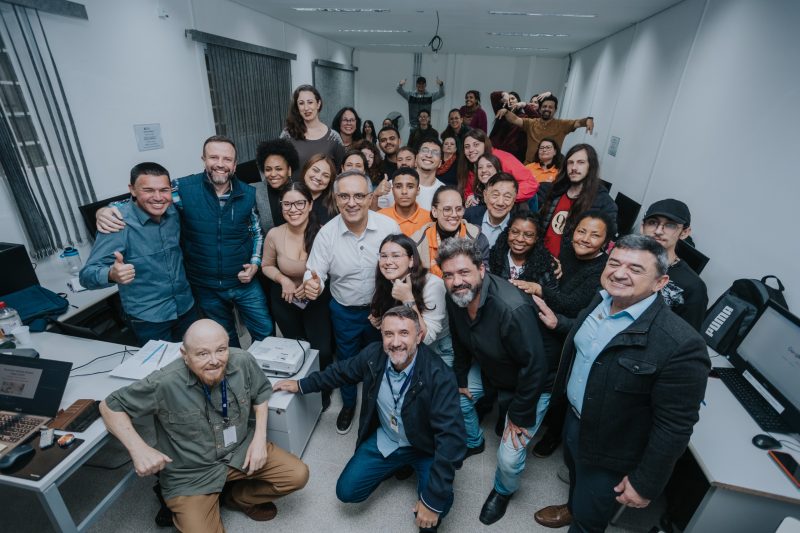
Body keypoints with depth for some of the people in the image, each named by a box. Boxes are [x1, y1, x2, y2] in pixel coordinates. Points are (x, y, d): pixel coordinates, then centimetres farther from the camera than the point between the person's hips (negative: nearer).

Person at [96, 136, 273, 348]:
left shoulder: (248, 194, -8)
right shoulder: (184, 188, -12)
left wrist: (255, 263, -8)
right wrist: (105, 210, -21)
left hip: (245, 282, 0)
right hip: (205, 287, 0)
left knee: (265, 332, 11)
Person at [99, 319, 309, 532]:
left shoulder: (242, 361, -19)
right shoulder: (164, 383, -27)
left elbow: (260, 392, 1)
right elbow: (110, 406, -10)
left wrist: (259, 437, -8)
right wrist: (139, 449, -24)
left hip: (241, 450, 3)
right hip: (190, 474, -2)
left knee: (298, 474, -5)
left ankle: (236, 497, 18)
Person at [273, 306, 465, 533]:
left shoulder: (439, 376, -33)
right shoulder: (373, 354, -19)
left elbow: (451, 438, -32)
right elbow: (341, 371, 3)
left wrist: (433, 501, -31)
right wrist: (302, 385, 9)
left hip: (425, 447, -4)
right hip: (384, 439, 4)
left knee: (437, 504, -25)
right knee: (346, 491, -1)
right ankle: (399, 465, 20)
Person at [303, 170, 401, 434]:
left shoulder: (389, 226, -17)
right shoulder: (327, 233, -14)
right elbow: (315, 272, -10)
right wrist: (311, 284, -34)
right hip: (344, 311, 1)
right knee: (346, 361, 22)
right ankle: (348, 404, 52)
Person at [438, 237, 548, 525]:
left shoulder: (513, 308, -40)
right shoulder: (455, 297, -17)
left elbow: (535, 366, -29)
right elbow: (460, 341, 2)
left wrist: (520, 417, -18)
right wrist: (460, 379, 10)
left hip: (530, 384, -6)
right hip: (486, 367, 6)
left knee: (510, 458, -6)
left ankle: (503, 491, 32)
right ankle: (473, 442, 46)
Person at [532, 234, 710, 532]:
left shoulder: (680, 346, -33)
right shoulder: (602, 300, -10)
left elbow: (675, 427, -24)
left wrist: (646, 484, -16)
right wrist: (557, 323, 5)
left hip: (611, 454, -6)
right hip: (574, 418, 7)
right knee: (575, 472, 35)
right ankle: (572, 507, 65)